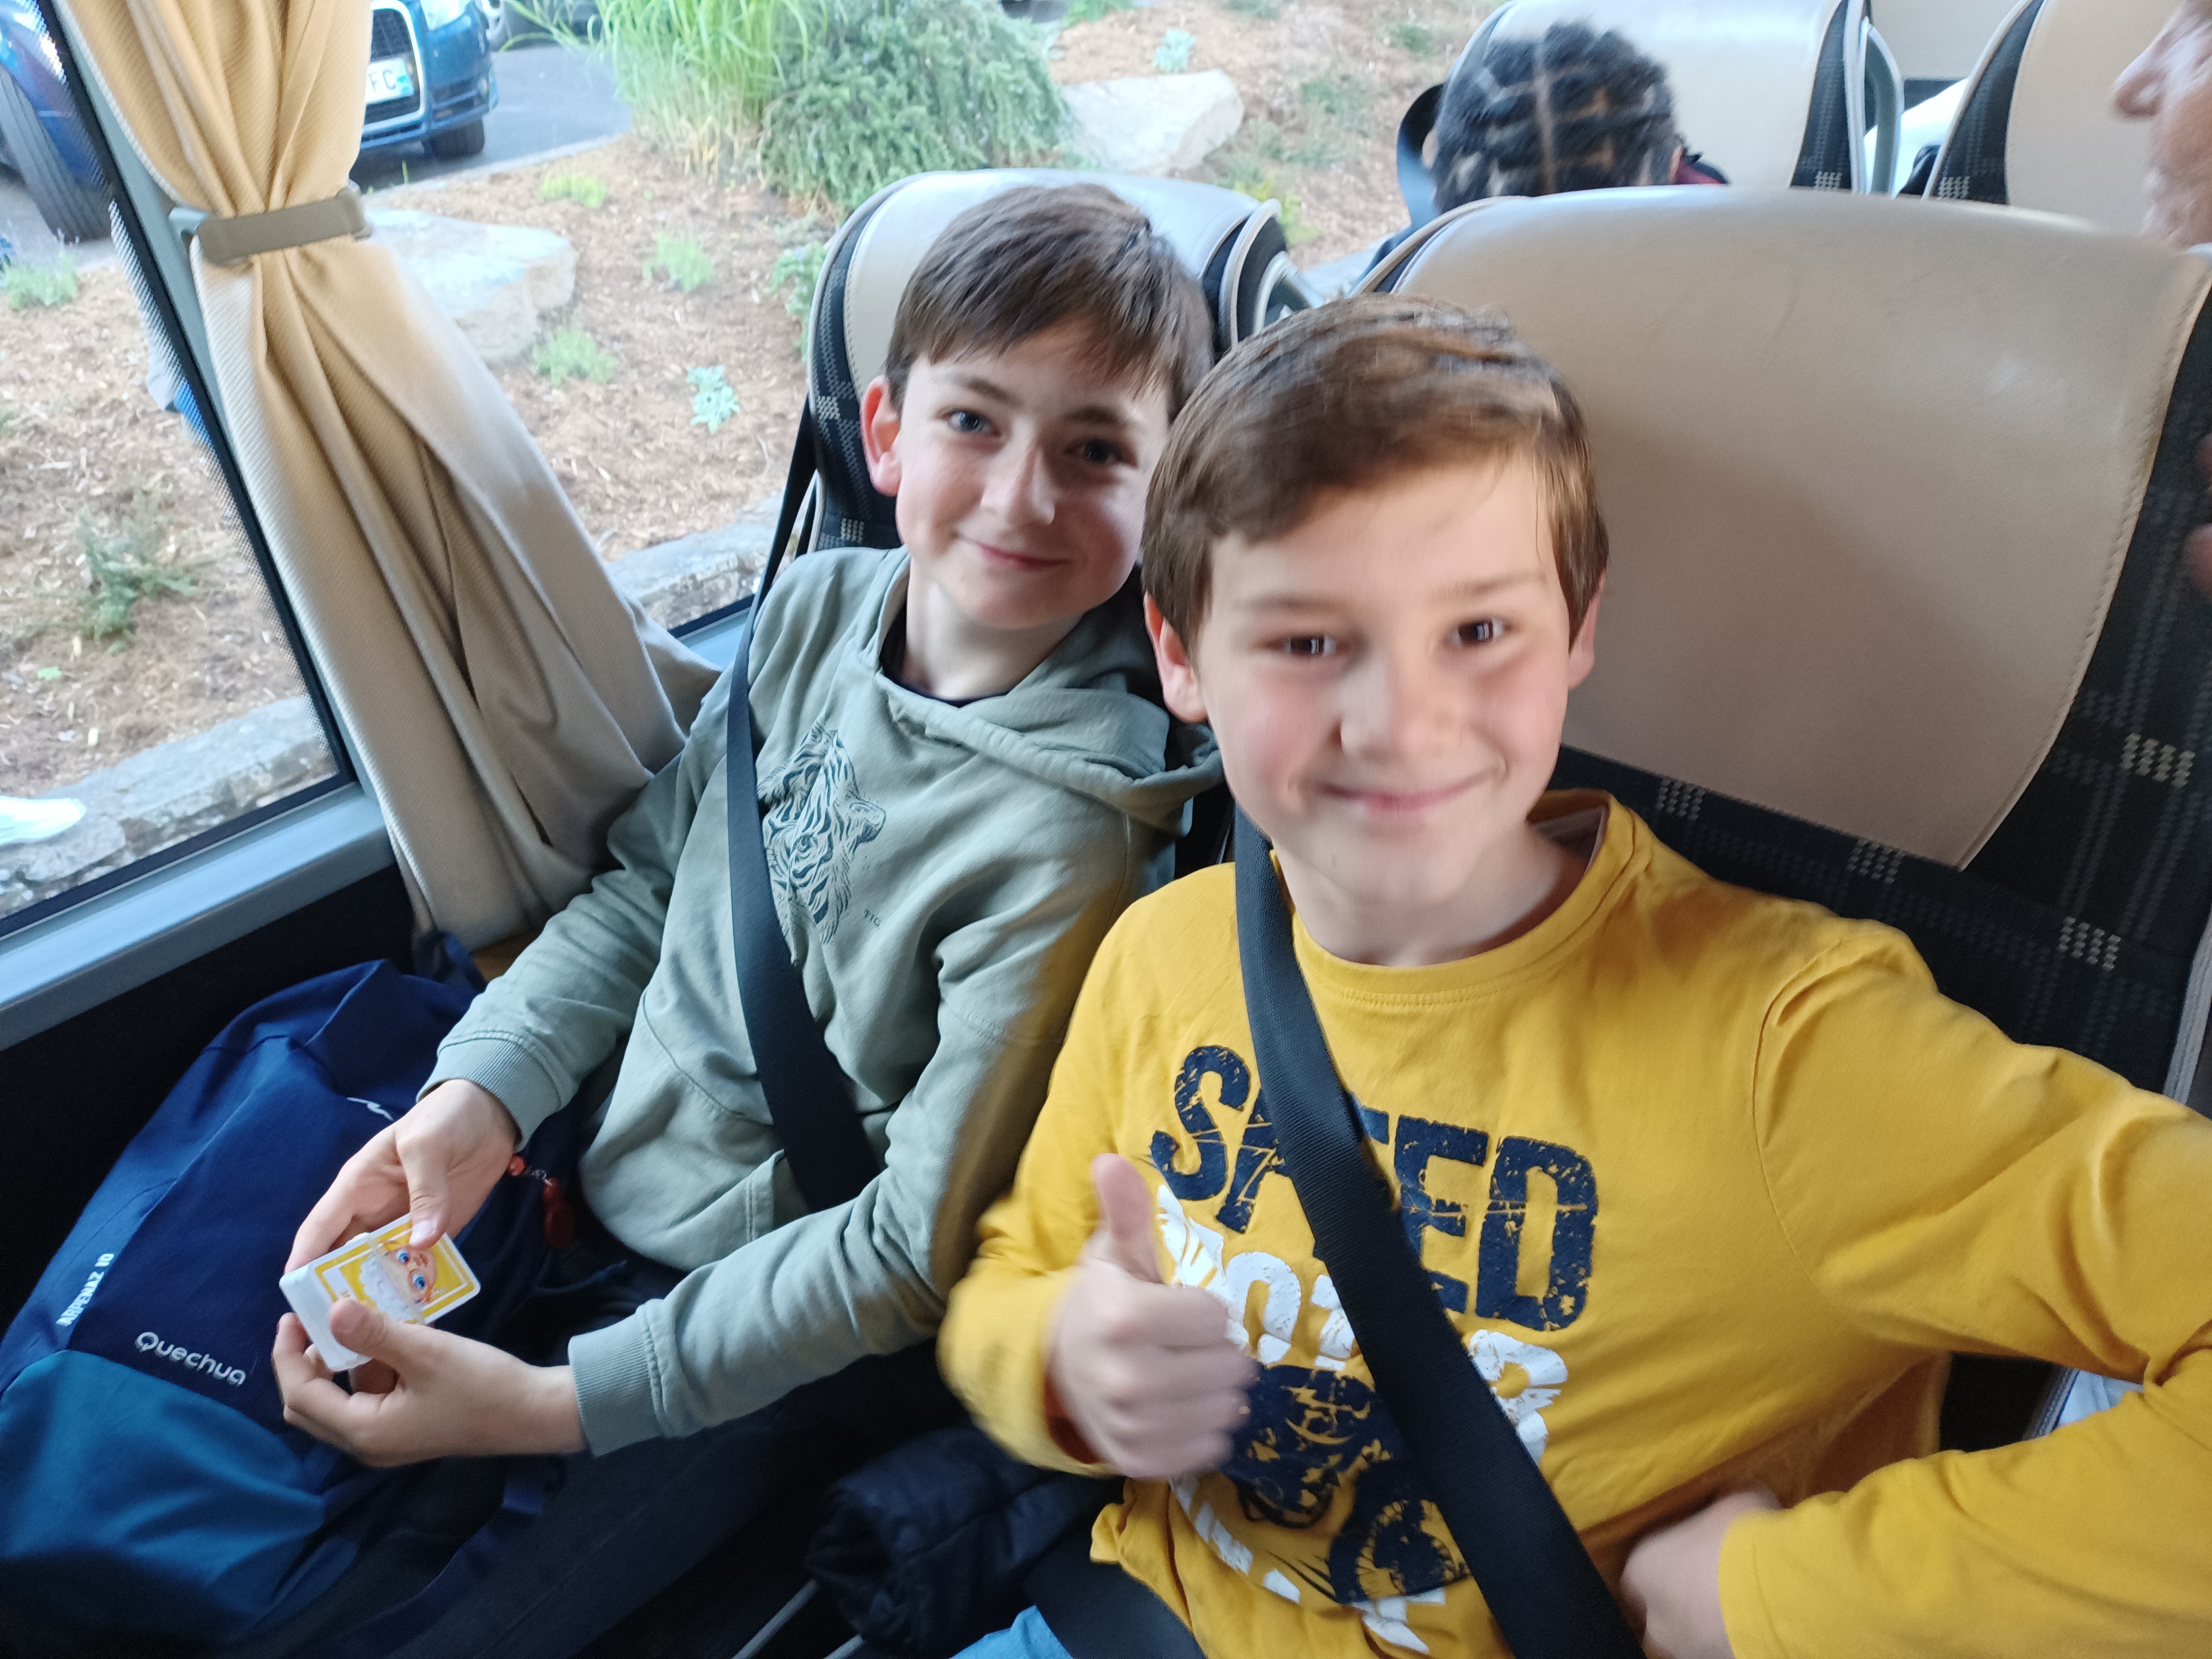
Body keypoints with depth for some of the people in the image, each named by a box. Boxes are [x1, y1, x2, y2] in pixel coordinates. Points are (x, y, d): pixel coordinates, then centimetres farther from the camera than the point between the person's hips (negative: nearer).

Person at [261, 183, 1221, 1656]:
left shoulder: (1066, 840, -27)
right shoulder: (817, 609, -7)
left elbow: (917, 1254, -21)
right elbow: (648, 882, 6)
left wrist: (548, 1404, -21)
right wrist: (483, 1093, -8)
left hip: (755, 1347, -5)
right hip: (578, 1193, 6)